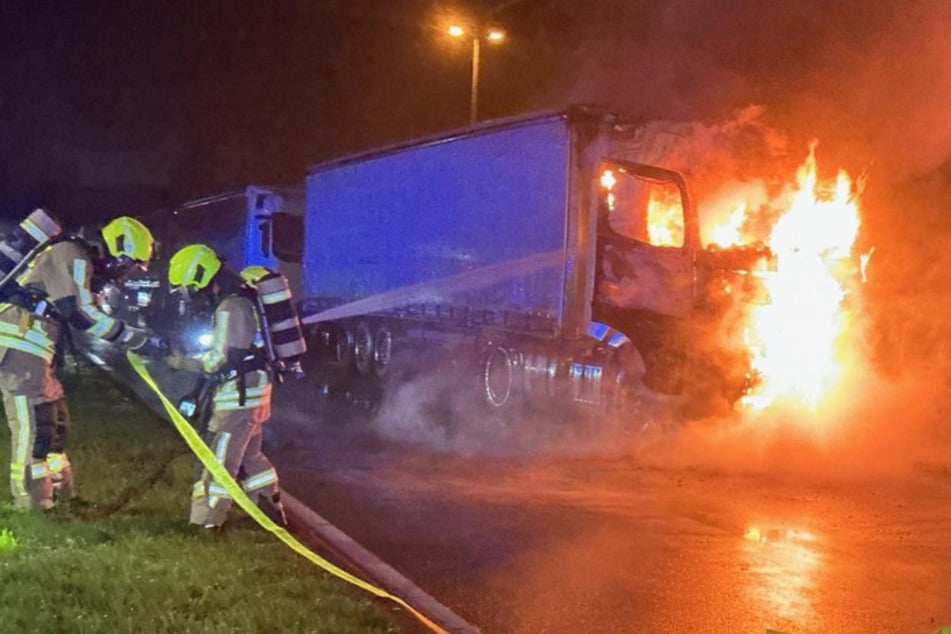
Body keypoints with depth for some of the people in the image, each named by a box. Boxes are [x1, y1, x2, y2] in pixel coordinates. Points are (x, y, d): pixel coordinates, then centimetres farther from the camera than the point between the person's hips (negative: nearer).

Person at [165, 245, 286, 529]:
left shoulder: (230, 306, -19)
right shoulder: (242, 294, 11)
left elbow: (221, 360, -20)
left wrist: (181, 362, -10)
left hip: (240, 393, -10)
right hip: (253, 387, 10)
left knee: (220, 460, -6)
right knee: (249, 454, 21)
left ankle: (204, 523, -2)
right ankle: (274, 510, 31)